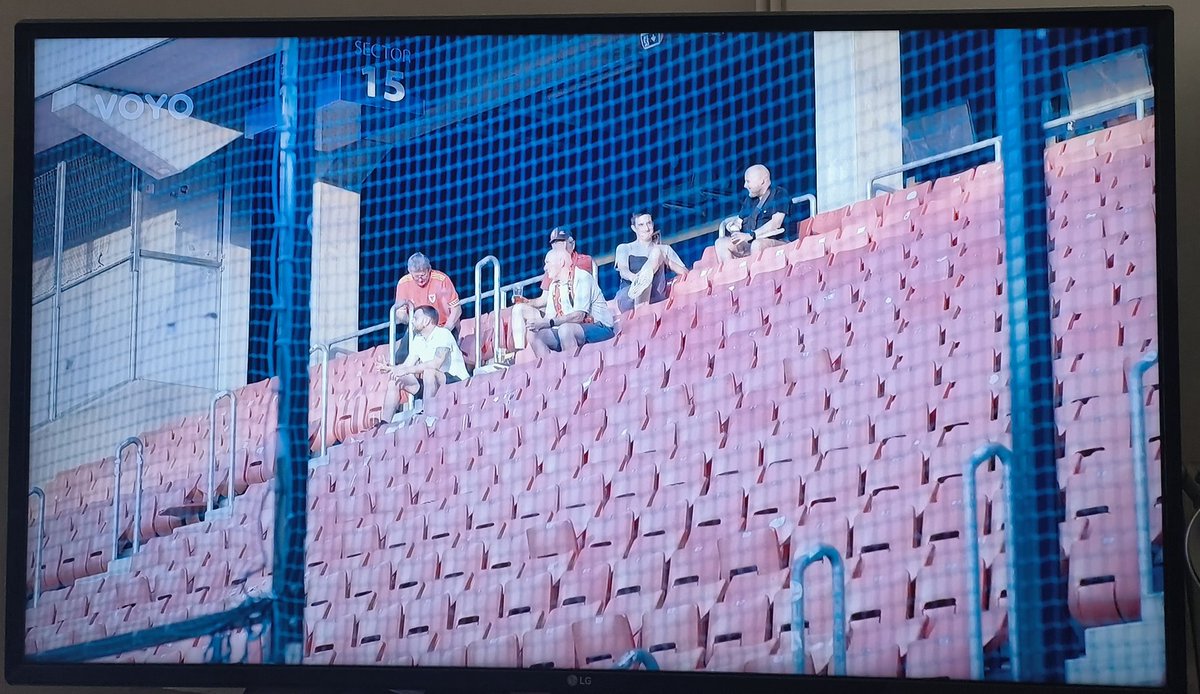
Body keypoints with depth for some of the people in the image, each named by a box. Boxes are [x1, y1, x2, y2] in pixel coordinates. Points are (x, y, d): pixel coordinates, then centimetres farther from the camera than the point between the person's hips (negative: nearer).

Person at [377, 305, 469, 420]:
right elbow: (407, 365, 9)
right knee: (394, 380, -2)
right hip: (430, 383, 9)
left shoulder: (443, 334, -15)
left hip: (455, 380, -9)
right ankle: (385, 423, -4)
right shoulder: (418, 340, 12)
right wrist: (389, 368, -12)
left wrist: (407, 370, -28)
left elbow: (436, 363, -29)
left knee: (429, 371, -37)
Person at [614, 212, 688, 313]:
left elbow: (685, 273, 13)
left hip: (655, 296, 1)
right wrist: (635, 278, -29)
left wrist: (666, 260, -5)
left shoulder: (664, 249, 26)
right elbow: (623, 271, -3)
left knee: (656, 252, -20)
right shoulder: (624, 248, 21)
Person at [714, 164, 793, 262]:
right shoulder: (750, 199, 20)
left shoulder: (779, 194, -2)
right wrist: (735, 225, 0)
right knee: (721, 242, -11)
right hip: (749, 245, 7)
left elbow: (776, 223, -15)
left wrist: (750, 235, -21)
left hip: (777, 242, -7)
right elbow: (739, 220, 26)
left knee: (757, 244, -38)